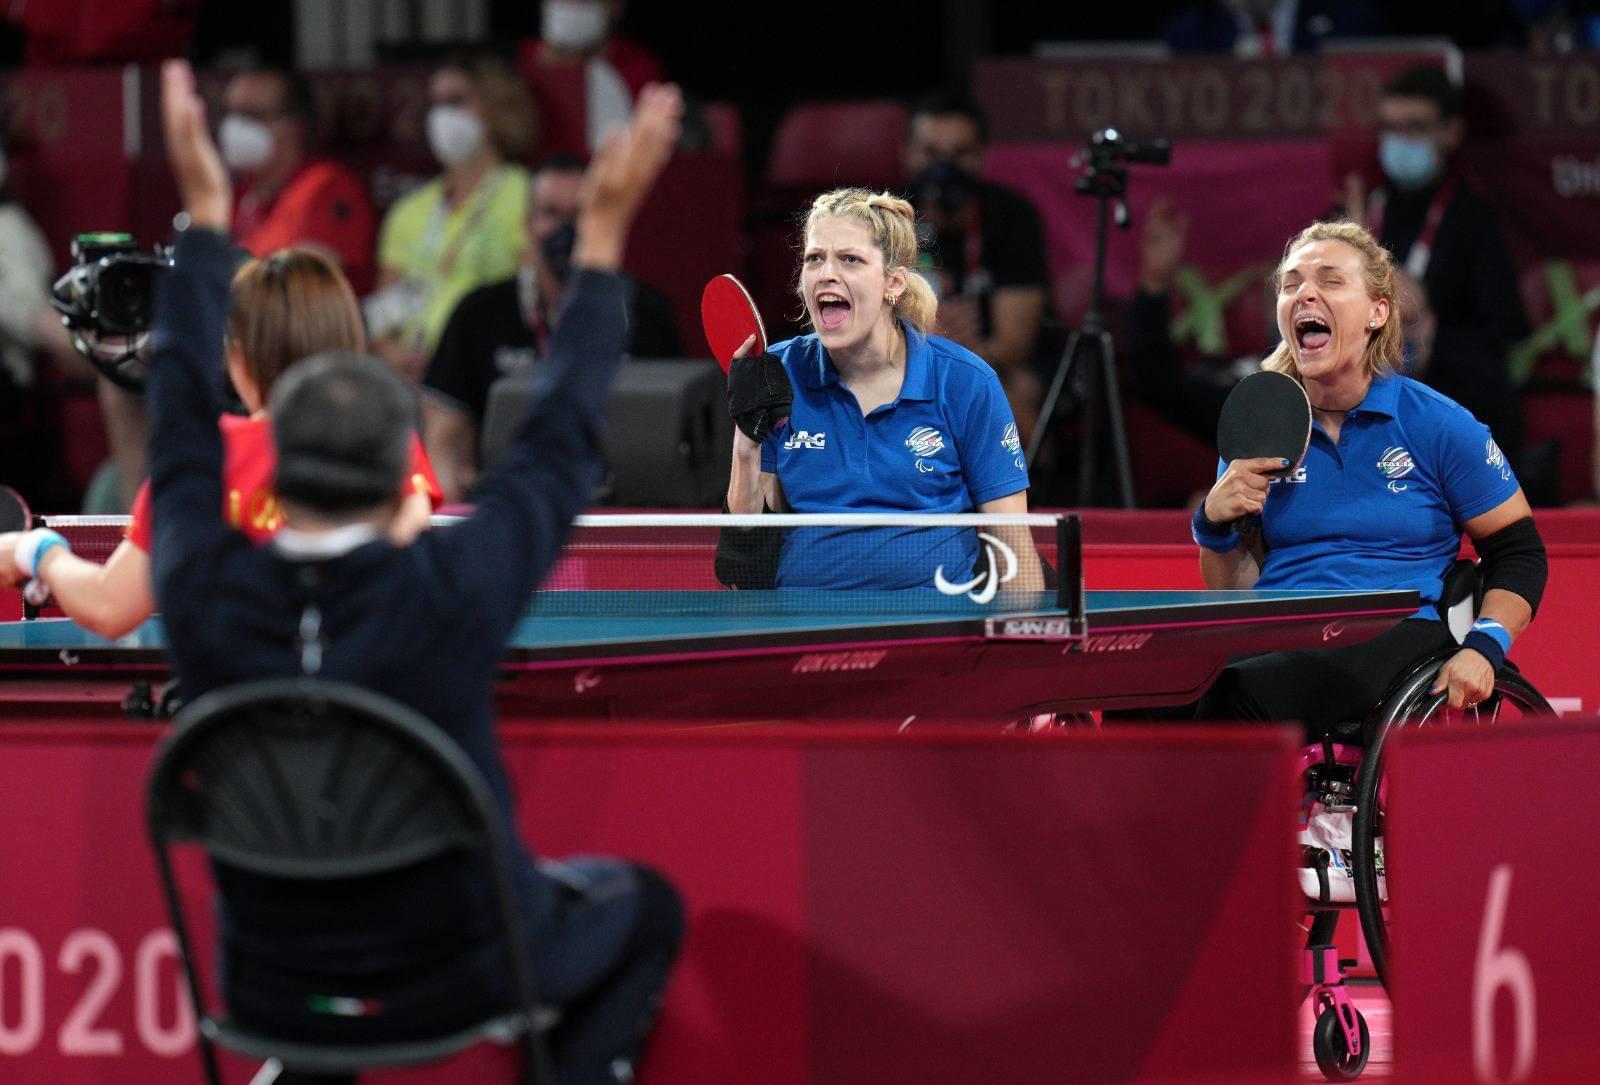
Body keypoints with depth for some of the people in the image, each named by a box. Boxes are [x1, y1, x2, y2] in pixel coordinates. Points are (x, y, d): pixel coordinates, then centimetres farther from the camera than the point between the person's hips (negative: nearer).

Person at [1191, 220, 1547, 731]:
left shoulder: (1438, 425, 6)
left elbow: (1519, 554, 9)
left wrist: (1482, 648, -8)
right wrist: (1215, 526, -3)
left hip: (1393, 632, -3)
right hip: (1273, 636, 3)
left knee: (1241, 691, -38)